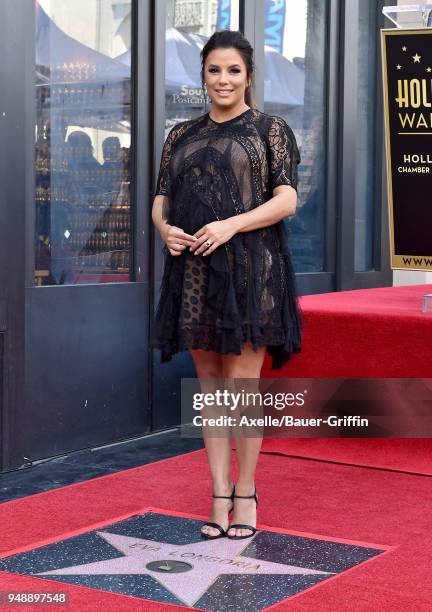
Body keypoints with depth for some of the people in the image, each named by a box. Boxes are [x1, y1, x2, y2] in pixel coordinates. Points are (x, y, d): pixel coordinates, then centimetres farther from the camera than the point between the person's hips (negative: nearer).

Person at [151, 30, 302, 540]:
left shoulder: (270, 130, 4)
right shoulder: (181, 136, 16)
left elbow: (286, 200, -5)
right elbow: (160, 200, 15)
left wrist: (231, 225, -18)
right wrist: (165, 227, -8)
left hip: (250, 270, -4)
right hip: (194, 272, 4)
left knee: (242, 383, -6)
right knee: (210, 384, 7)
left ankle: (245, 494, 7)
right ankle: (220, 495, 14)